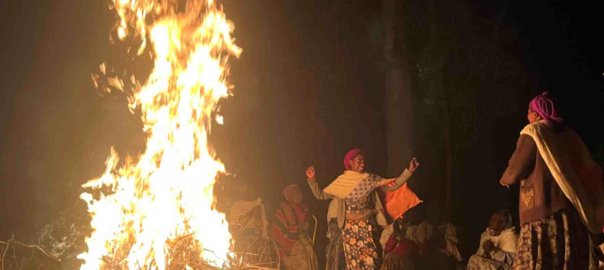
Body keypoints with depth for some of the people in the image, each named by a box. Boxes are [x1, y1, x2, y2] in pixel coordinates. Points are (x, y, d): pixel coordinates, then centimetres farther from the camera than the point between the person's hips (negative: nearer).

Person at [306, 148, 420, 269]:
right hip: (350, 228, 0)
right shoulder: (341, 181, 1)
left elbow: (393, 185, -2)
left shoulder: (370, 179, 0)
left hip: (368, 226, 0)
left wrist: (409, 171, -11)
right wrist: (312, 180, -8)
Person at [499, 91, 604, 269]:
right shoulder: (569, 134, 18)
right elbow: (590, 171, 15)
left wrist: (505, 180, 18)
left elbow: (515, 171, -2)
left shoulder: (533, 132, 1)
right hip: (572, 212, 6)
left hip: (542, 211, -6)